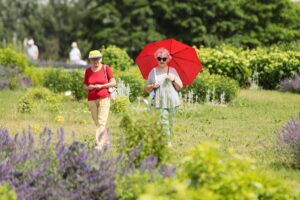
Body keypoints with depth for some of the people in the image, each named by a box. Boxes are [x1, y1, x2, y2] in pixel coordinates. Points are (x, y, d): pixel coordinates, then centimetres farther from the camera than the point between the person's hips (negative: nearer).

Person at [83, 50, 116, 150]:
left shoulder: (106, 68, -1)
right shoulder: (88, 70, 7)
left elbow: (113, 83, -1)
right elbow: (84, 86, 12)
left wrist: (101, 86, -14)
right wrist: (89, 87, -11)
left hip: (104, 98, -4)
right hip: (92, 100, 4)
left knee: (101, 122, -13)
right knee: (97, 123, 10)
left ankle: (99, 144, -18)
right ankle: (106, 140, 30)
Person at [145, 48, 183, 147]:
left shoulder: (172, 70, 8)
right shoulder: (153, 72, 8)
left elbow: (180, 87, 7)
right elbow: (147, 88, 12)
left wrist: (173, 80, -10)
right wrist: (152, 86, -10)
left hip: (172, 100, 1)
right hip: (160, 101, -1)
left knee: (170, 122, 2)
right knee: (164, 120, -14)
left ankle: (168, 141, 15)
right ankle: (167, 142, -16)